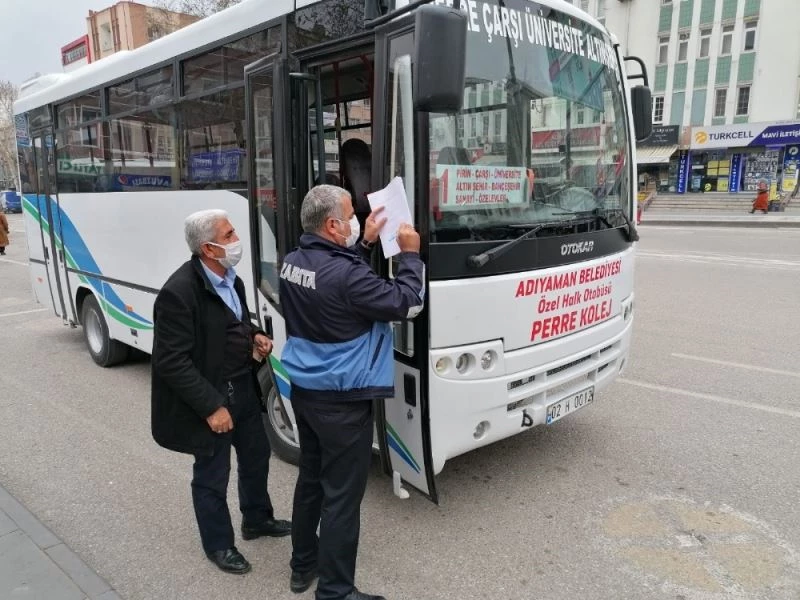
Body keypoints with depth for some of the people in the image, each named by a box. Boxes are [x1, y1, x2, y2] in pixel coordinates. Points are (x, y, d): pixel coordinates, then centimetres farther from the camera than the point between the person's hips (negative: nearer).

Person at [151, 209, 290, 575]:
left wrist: (254, 338, -3)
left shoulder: (229, 277, 1)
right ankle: (218, 545, 34)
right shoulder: (179, 292, -25)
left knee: (256, 455, 22)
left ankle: (257, 520, 46)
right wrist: (211, 406, -23)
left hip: (243, 388, 8)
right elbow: (171, 362, -24)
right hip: (209, 398, -8)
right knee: (211, 476, 12)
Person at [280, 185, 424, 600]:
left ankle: (303, 565, 40)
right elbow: (406, 304, -17)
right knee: (342, 496, 5)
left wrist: (364, 244, 14)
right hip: (341, 400, -9)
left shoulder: (294, 262, 1)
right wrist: (409, 254, -5)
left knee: (311, 479, 22)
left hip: (303, 390, 9)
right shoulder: (345, 274, -25)